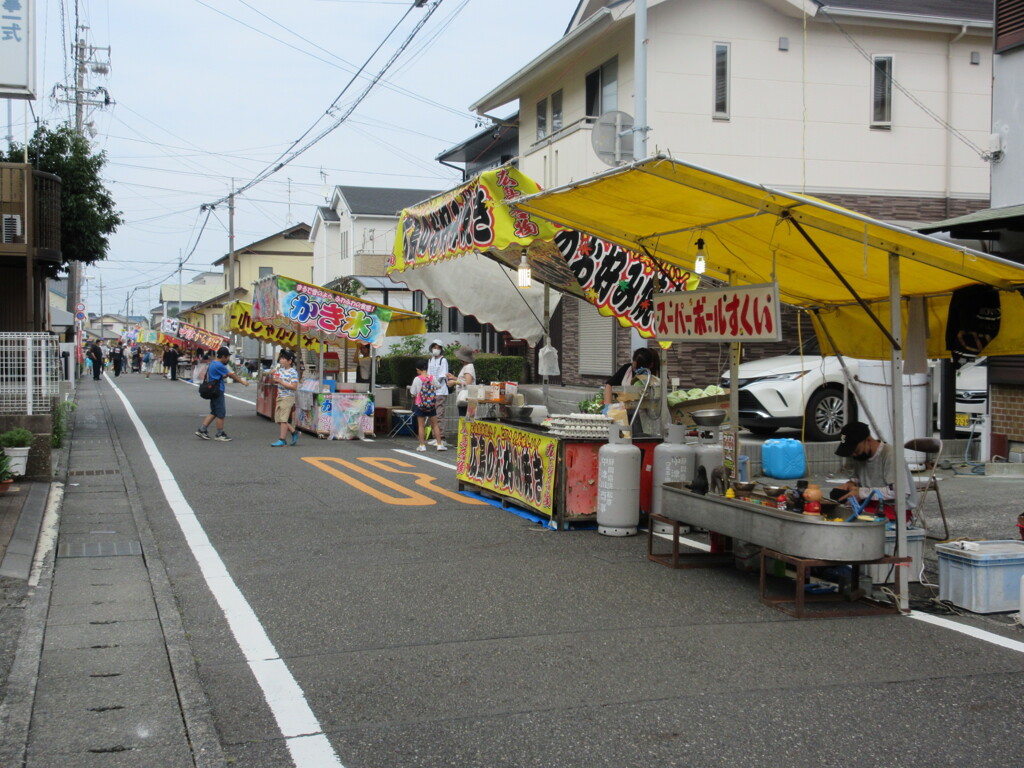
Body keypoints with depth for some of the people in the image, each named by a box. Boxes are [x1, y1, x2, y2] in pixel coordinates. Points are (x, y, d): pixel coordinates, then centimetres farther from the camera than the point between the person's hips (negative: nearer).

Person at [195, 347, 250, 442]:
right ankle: (220, 434, 6)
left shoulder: (213, 363, 14)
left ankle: (201, 430, 13)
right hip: (218, 391, -10)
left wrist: (226, 375, 2)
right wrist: (242, 381, -3)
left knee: (214, 412, 15)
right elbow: (231, 375, -11)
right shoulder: (219, 365, -17)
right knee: (221, 413, -1)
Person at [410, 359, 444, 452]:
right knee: (434, 424, 10)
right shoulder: (432, 378, -4)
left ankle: (422, 445, 5)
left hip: (420, 405, -2)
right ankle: (440, 444, 9)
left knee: (421, 425, 5)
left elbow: (413, 393, -8)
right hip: (432, 405, 2)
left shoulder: (417, 379, -11)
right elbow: (438, 387, 11)